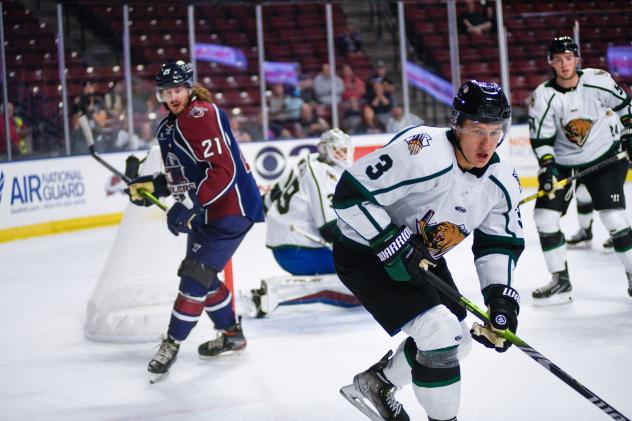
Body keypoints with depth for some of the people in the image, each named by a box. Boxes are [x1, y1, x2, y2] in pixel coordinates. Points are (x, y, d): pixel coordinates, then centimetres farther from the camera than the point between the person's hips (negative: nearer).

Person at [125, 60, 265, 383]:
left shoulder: (202, 116, -19)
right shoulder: (167, 128, 11)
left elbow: (224, 171, -27)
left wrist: (190, 204, -29)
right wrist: (150, 185, 4)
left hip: (232, 207, -10)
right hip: (204, 211, 10)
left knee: (196, 273, -11)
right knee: (200, 275, 16)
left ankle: (172, 342, -1)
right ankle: (231, 334, 33)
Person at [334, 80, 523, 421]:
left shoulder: (503, 181, -9)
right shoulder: (423, 152, -33)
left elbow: (498, 243, 4)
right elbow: (350, 193, -31)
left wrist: (500, 294, -10)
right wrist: (392, 246, -32)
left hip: (420, 257, 9)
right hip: (364, 253, -9)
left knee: (457, 341, 16)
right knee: (440, 332, -20)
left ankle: (375, 383, 36)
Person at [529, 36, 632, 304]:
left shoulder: (598, 80, -13)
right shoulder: (543, 96, -13)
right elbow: (541, 138, -10)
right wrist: (546, 167, -21)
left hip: (605, 156, -2)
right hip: (563, 163, 2)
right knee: (545, 215, -7)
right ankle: (561, 281, 4)